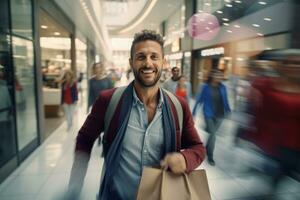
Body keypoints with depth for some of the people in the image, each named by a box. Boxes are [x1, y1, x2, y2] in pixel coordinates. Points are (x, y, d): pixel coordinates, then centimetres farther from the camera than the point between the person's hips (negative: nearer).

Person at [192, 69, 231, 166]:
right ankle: (210, 157, 13)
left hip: (219, 115, 4)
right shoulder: (206, 87, -9)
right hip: (209, 114, -4)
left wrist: (228, 110, 6)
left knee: (212, 133, 18)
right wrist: (194, 112, -2)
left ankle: (207, 149, 45)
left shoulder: (222, 87, -1)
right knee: (213, 135, -5)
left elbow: (225, 101, 8)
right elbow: (199, 100, -4)